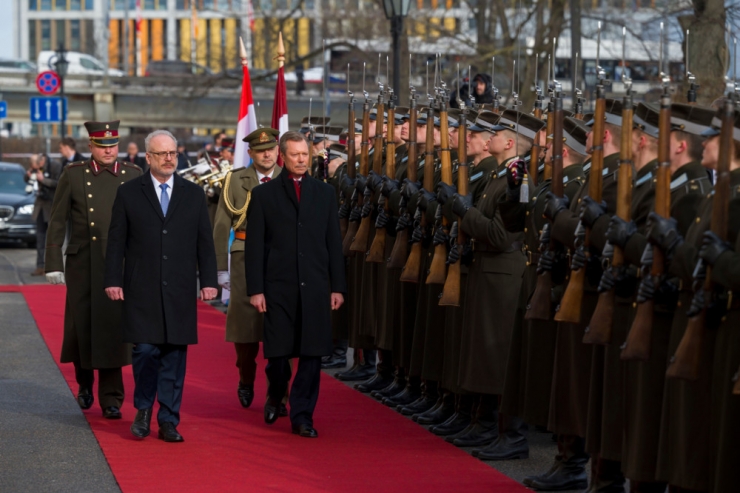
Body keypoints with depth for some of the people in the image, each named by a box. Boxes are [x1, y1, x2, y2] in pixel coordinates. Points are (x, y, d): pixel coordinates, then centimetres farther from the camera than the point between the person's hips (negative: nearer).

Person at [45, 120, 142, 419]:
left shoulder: (133, 176, 4)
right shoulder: (74, 175, 2)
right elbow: (57, 222, 3)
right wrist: (53, 264, -1)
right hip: (82, 265, 0)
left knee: (113, 328, -2)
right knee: (80, 326, 7)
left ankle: (111, 399, 5)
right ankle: (84, 383, 31)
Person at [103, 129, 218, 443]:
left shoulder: (194, 194, 10)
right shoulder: (129, 193, 5)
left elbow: (205, 241, 10)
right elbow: (116, 241, 4)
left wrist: (208, 281, 3)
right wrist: (113, 280, -3)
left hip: (180, 290, 2)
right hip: (142, 289, -2)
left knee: (175, 356, 2)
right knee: (145, 350, -7)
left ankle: (168, 421, 9)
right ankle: (143, 410, 15)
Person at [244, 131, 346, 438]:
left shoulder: (324, 193, 11)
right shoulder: (263, 195, 5)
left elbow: (334, 243, 10)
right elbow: (254, 247, 1)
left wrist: (337, 286, 4)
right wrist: (255, 289, -6)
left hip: (315, 287, 2)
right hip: (278, 286, -2)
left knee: (312, 353, -1)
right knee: (278, 351, 0)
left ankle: (302, 415, 8)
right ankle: (275, 396, 30)